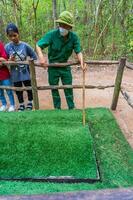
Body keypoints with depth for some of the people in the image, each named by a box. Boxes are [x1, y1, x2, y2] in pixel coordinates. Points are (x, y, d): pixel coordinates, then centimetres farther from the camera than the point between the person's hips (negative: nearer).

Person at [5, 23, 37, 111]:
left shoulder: (25, 45, -11)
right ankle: (21, 105, 36)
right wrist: (10, 61, -25)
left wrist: (30, 65, -7)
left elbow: (34, 56, -1)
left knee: (29, 89, 15)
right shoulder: (7, 47, -9)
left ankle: (30, 104, 38)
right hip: (15, 74, 1)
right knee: (18, 91, 15)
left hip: (25, 73, -1)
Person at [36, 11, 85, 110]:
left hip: (65, 66, 1)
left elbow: (78, 51, -13)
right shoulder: (52, 34, -21)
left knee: (68, 88, 8)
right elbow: (38, 45, -18)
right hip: (53, 66, 0)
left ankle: (72, 108, 25)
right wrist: (41, 57, -37)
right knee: (54, 88, 12)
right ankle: (57, 109, 30)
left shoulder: (74, 37, -17)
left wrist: (81, 62, -33)